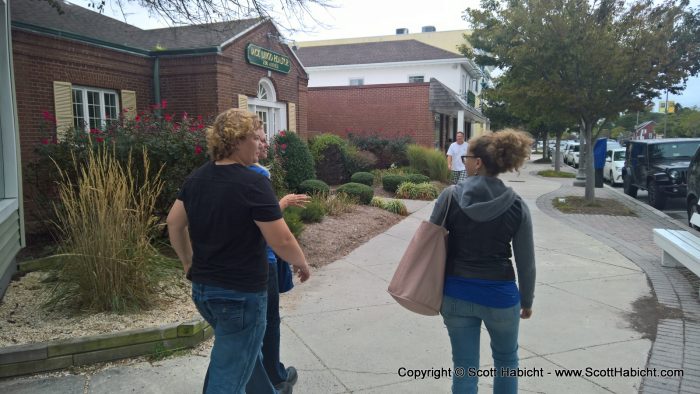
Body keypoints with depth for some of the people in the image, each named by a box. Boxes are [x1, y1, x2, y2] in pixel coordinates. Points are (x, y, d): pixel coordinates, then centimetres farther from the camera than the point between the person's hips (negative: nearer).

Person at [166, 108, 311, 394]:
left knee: (245, 351, 28)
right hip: (241, 294, -8)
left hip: (203, 288, 8)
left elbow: (174, 223, 10)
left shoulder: (196, 178, 2)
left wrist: (189, 263, 22)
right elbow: (281, 241, -20)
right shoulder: (254, 183, -20)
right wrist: (301, 263, -1)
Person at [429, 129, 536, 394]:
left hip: (456, 294, 0)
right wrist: (527, 300, 13)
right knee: (506, 360, 26)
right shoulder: (516, 206, -8)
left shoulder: (450, 196, -10)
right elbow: (526, 263, -2)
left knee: (464, 369, 13)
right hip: (500, 295, 0)